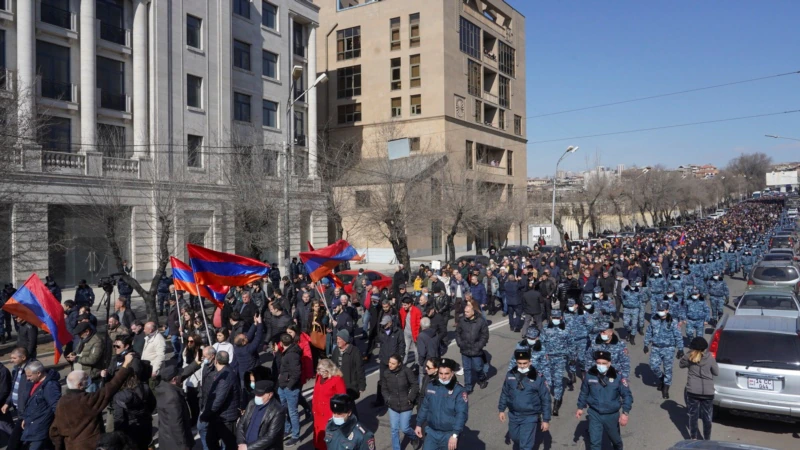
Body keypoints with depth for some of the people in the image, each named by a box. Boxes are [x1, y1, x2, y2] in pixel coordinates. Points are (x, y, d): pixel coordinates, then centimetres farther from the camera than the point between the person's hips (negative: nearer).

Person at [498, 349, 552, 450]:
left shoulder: (537, 378, -18)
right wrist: (501, 409, 12)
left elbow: (545, 399, -11)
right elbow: (505, 393, 8)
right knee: (514, 437, 24)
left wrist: (546, 419, -8)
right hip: (513, 415, 5)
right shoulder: (510, 375, -8)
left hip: (530, 417, -4)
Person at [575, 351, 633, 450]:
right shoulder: (590, 375, -13)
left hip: (612, 415, 0)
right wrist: (580, 407, 8)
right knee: (594, 442, 0)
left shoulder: (617, 376, -20)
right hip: (594, 414, 0)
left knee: (615, 439, 24)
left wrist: (625, 413, -17)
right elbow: (584, 392, 4)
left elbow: (627, 395, -10)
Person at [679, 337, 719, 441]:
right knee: (706, 416, 13)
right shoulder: (710, 358, -9)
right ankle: (707, 439, 22)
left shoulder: (689, 357, -8)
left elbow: (681, 365, 10)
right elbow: (716, 372, 2)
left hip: (693, 391, 0)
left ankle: (693, 438, 20)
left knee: (693, 415, 12)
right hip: (708, 391, 0)